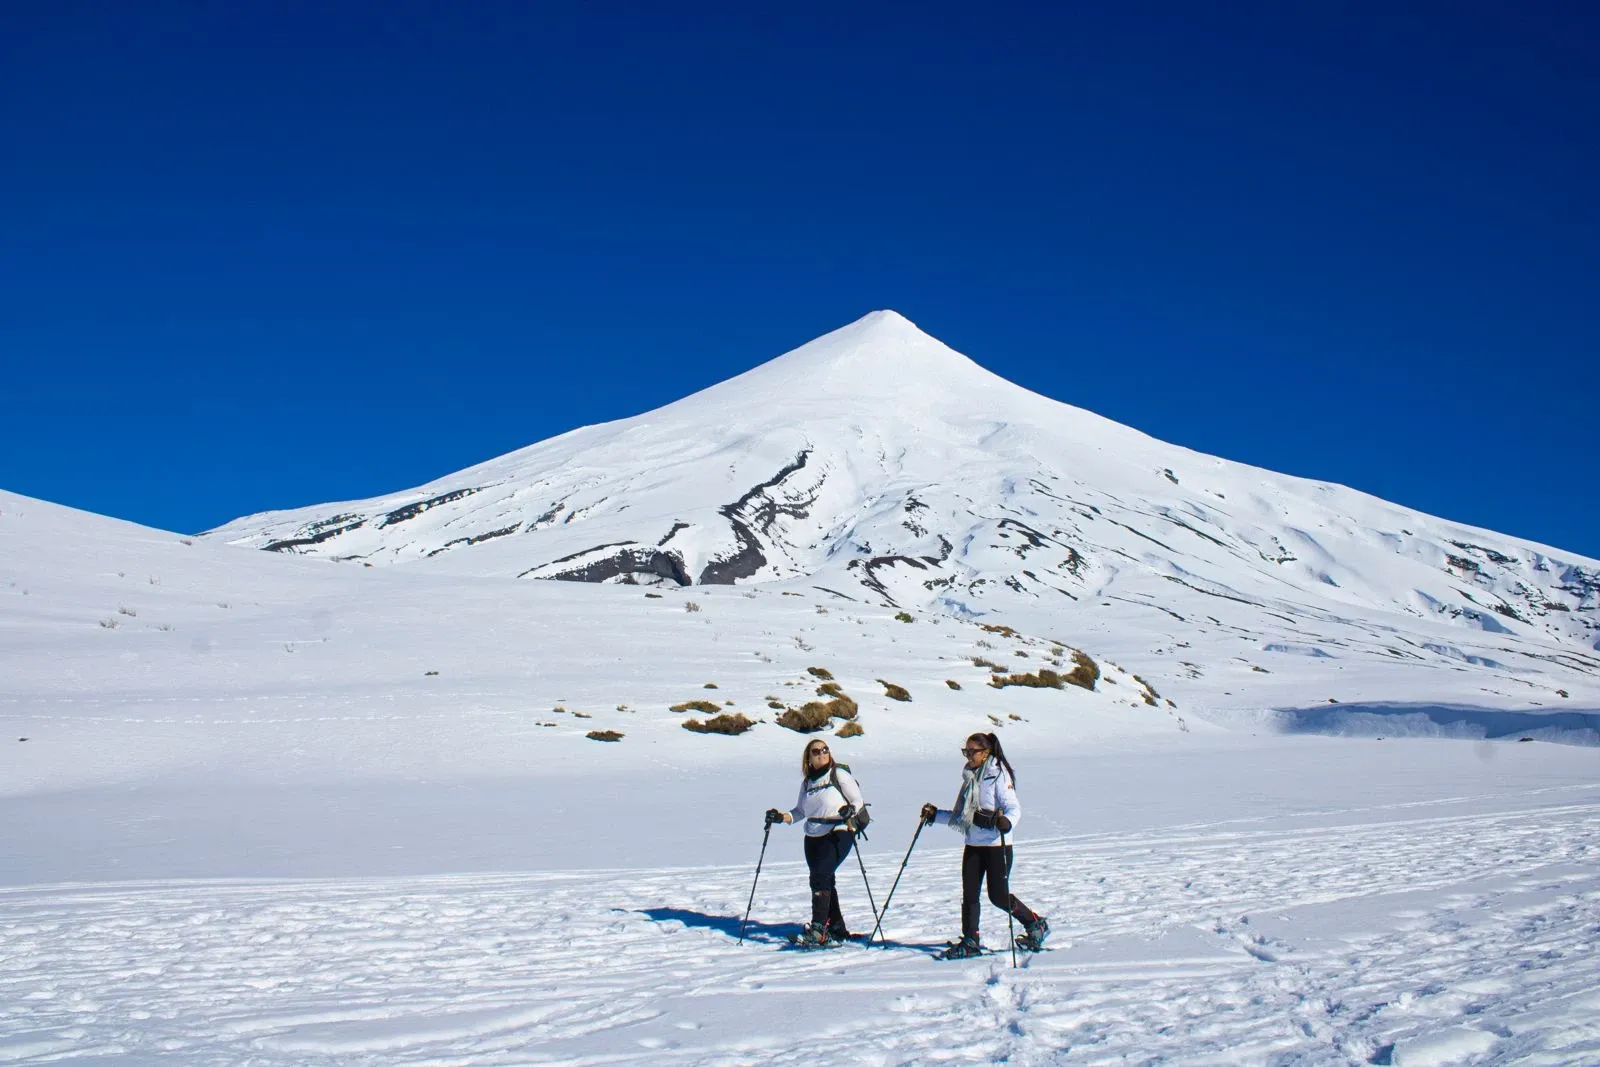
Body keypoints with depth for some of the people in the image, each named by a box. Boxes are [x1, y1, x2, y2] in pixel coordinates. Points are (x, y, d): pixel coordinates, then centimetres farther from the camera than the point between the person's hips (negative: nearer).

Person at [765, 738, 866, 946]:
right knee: (824, 881, 7)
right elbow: (800, 811, 16)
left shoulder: (839, 774, -3)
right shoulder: (807, 782, 12)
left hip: (838, 834, -6)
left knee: (820, 876, -19)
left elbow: (858, 801, -4)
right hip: (813, 837, 6)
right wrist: (781, 817, -1)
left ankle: (818, 931, -22)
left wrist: (850, 810, -26)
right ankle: (837, 929, 20)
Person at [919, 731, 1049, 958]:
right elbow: (960, 816, 20)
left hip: (997, 845, -7)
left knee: (999, 896, -4)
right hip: (973, 845, 7)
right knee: (969, 894, 2)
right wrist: (935, 815, 13)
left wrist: (1007, 822, -39)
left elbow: (1014, 807, -19)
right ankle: (970, 941, 10)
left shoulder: (998, 775, -9)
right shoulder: (970, 777, 14)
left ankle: (1036, 925, 17)